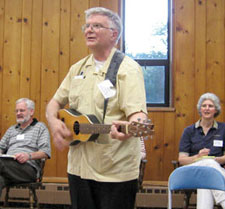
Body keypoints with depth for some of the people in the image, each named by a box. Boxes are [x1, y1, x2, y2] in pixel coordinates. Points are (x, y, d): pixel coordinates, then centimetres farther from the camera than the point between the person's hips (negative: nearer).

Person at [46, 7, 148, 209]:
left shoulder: (128, 69, -8)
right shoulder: (77, 69, 12)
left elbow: (138, 113, -20)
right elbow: (55, 102, 18)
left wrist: (129, 128, -42)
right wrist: (53, 121, -4)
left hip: (116, 171, -6)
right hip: (79, 166, 6)